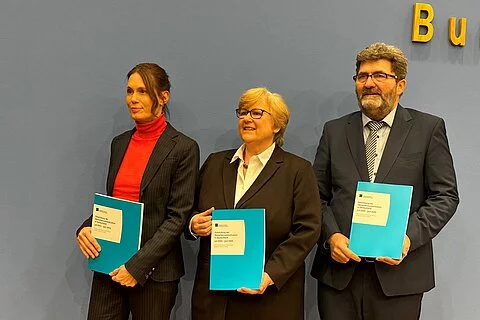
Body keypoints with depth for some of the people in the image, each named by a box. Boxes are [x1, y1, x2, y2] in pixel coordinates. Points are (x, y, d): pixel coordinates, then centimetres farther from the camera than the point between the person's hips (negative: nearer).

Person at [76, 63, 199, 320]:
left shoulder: (183, 148, -9)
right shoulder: (120, 143, 9)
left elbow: (178, 217, -12)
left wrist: (138, 265, -16)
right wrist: (86, 228, -4)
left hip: (153, 271, -5)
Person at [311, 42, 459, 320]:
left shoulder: (429, 128, 2)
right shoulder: (334, 130, 9)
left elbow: (446, 195, 0)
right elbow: (318, 195, 7)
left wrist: (409, 236, -14)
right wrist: (332, 236, -9)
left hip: (399, 273, -1)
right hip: (339, 270, 2)